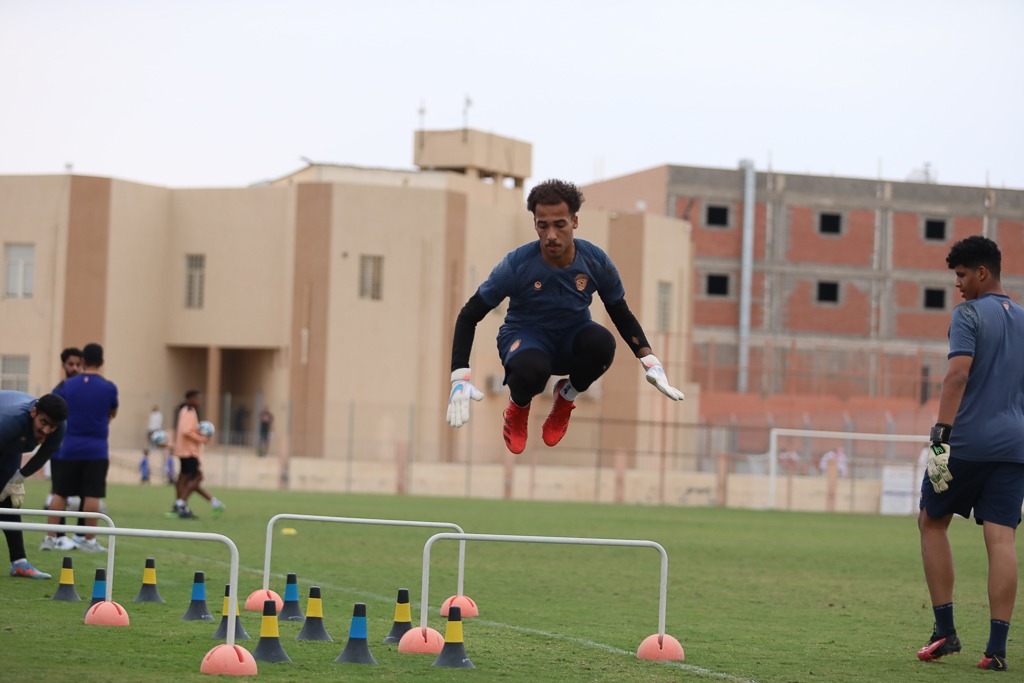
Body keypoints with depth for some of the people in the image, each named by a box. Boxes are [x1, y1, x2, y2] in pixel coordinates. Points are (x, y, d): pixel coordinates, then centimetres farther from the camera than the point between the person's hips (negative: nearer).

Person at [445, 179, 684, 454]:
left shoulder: (596, 261, -16)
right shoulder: (516, 265, -23)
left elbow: (623, 316, 1)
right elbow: (468, 317, -13)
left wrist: (652, 364, -12)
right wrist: (459, 378, -25)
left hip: (572, 337, 2)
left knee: (602, 343, -35)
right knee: (531, 369, -40)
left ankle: (565, 399, 0)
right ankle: (518, 405, 1)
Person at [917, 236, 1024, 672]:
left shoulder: (969, 315, -5)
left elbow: (958, 375, -18)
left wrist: (942, 434, -21)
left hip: (967, 442, -5)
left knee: (932, 522, 13)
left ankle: (945, 630, 9)